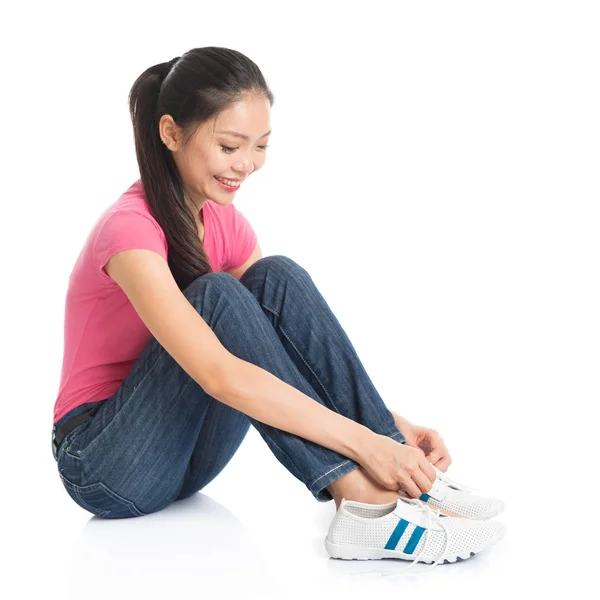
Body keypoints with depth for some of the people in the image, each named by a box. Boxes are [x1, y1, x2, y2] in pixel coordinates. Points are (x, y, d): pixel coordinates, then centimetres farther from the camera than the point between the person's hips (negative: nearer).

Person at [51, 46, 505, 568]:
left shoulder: (226, 225, 1)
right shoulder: (130, 229, -24)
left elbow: (280, 341, -3)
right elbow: (217, 373, -36)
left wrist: (391, 426, -17)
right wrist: (362, 442, -38)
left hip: (185, 455, 6)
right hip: (105, 463, -6)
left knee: (278, 277, -17)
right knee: (217, 296, -29)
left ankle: (403, 475, -21)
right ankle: (357, 490, -34)